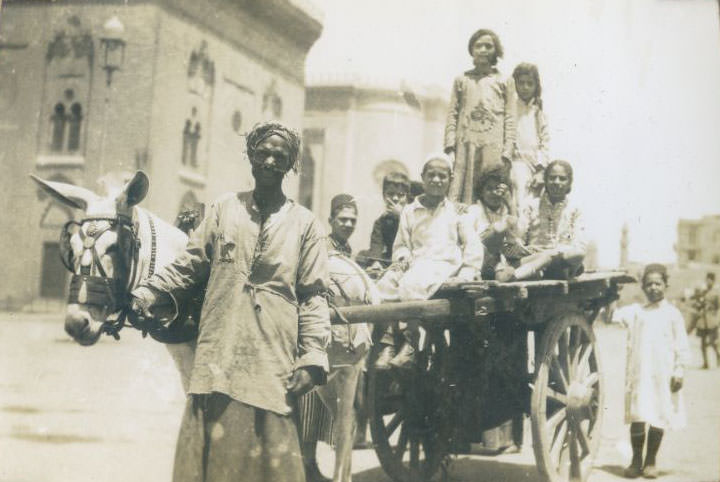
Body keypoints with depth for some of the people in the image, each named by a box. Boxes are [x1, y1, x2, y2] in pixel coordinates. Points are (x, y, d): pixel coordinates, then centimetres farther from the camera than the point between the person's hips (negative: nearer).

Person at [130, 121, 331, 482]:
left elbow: (313, 296, 3)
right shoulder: (224, 209, 12)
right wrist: (148, 294, -5)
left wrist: (311, 358, -7)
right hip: (217, 357, 1)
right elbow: (189, 266, 11)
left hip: (273, 364, -1)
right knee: (207, 449, 4)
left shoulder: (305, 224, 7)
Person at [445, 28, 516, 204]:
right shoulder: (462, 80, 15)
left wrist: (508, 150, -3)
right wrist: (450, 140, -4)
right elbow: (452, 112, 9)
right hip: (466, 143, 1)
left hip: (493, 145, -1)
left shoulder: (502, 82, 11)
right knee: (464, 188, -5)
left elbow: (509, 118, 6)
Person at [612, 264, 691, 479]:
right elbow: (614, 316, -4)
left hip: (663, 375, -1)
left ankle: (651, 461, 16)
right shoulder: (636, 311, 10)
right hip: (638, 373, 1)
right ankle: (636, 460, 11)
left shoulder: (672, 313, 5)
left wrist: (679, 371, -3)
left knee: (658, 418, 5)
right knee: (637, 417, 0)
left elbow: (682, 346, 3)